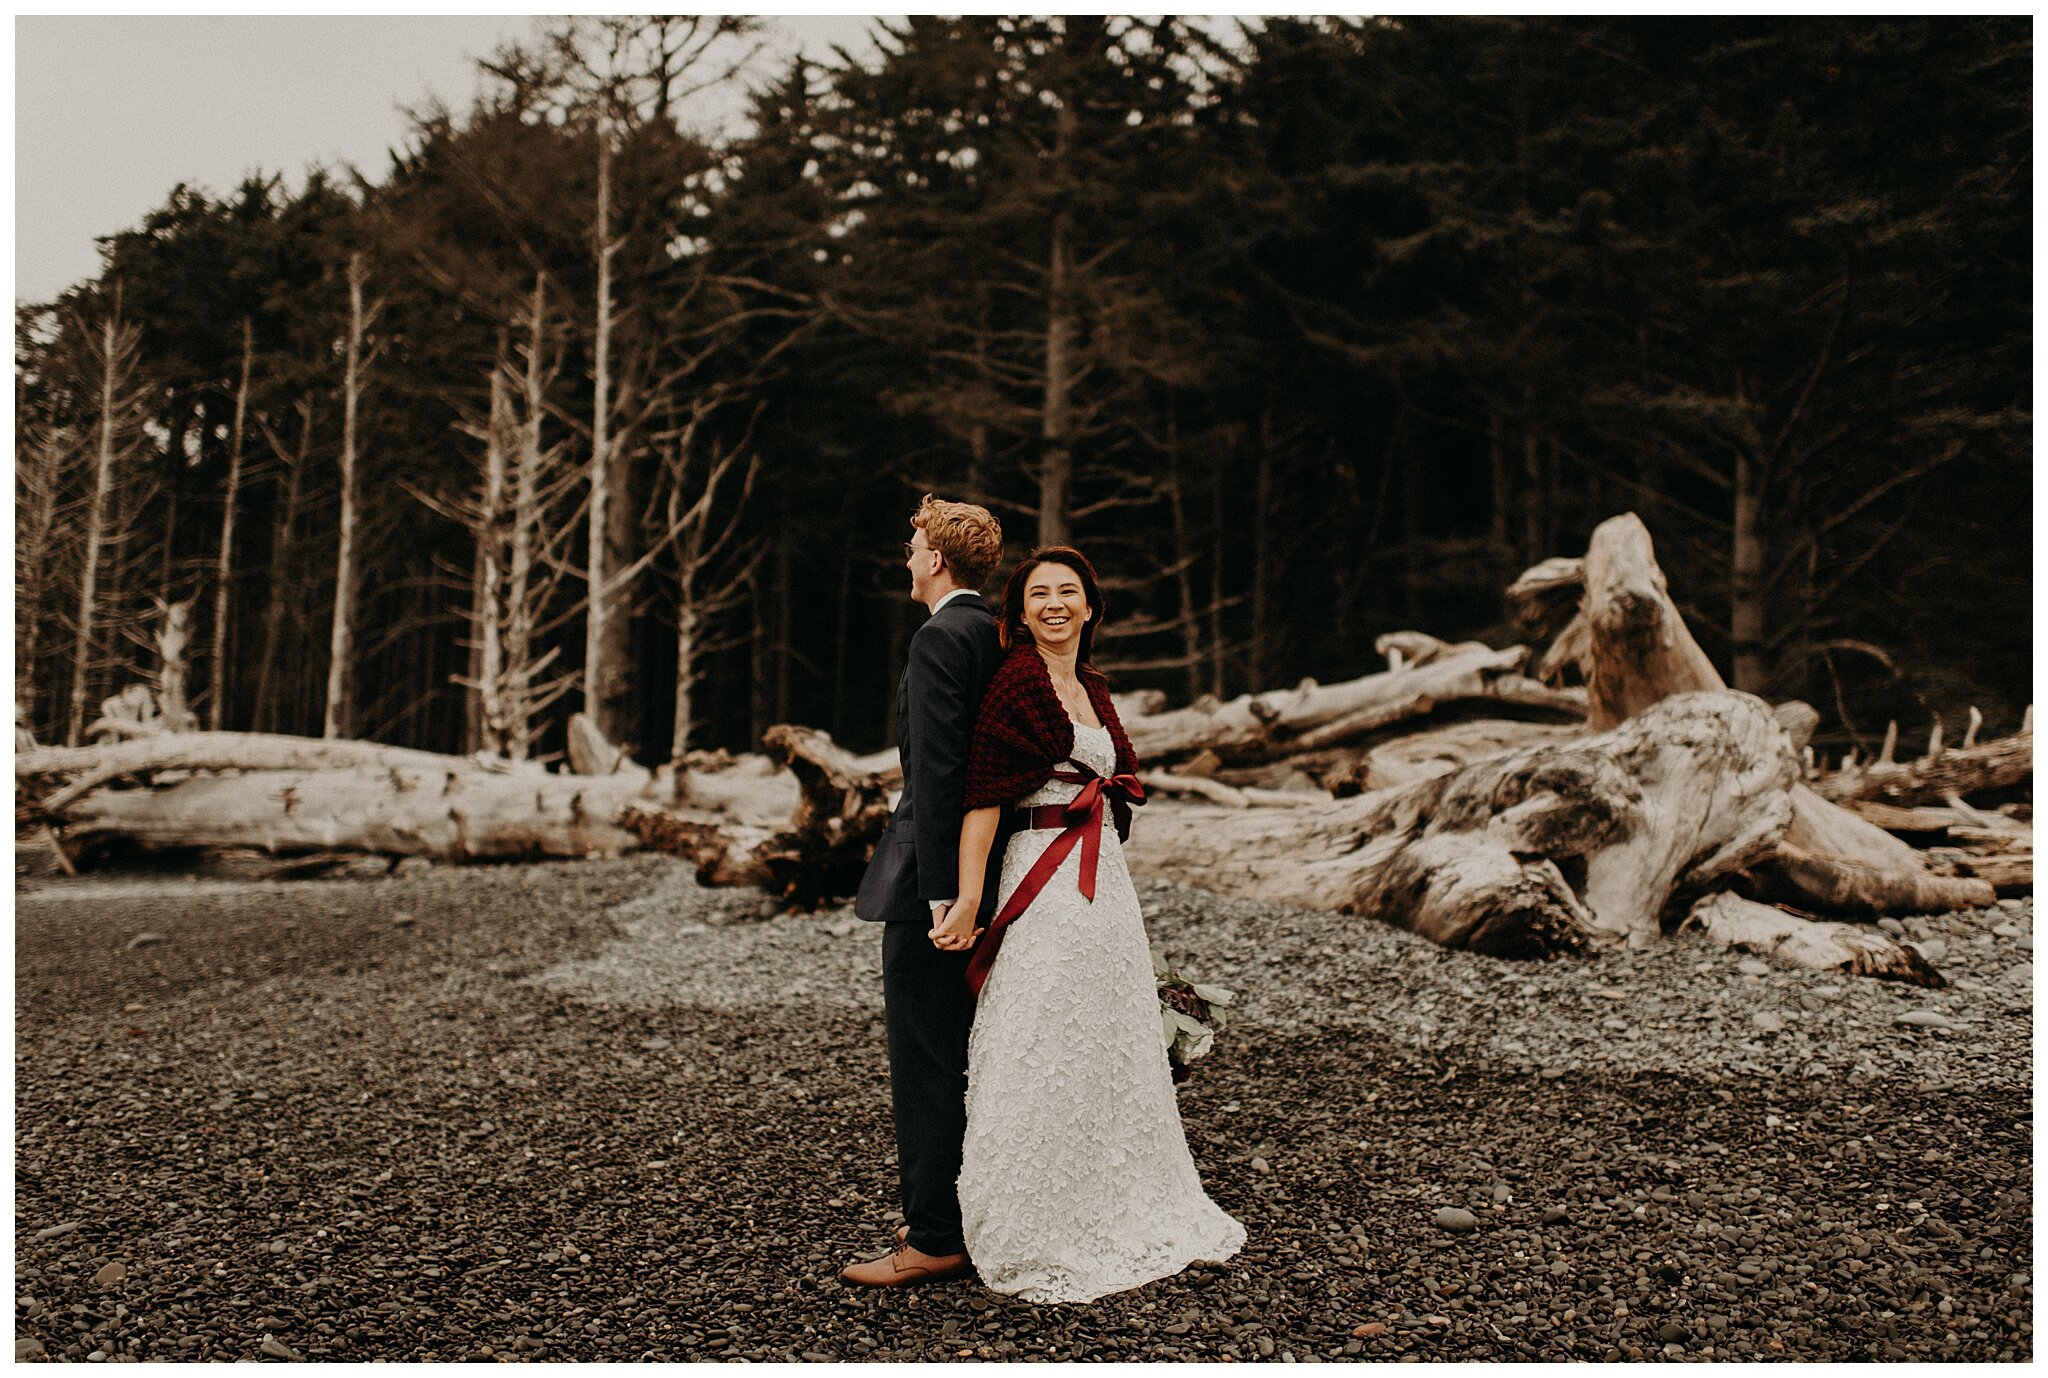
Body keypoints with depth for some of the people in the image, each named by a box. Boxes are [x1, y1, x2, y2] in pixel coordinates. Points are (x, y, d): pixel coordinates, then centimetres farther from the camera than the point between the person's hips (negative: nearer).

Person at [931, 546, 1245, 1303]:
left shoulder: (1093, 687, 13)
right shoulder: (1015, 679, -10)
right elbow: (983, 794, -17)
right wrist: (967, 899, -23)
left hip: (1106, 878, 8)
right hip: (1044, 885, -8)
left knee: (1111, 1049, 16)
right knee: (1042, 1057, -3)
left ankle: (1118, 1216, 32)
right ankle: (1030, 1239, 10)